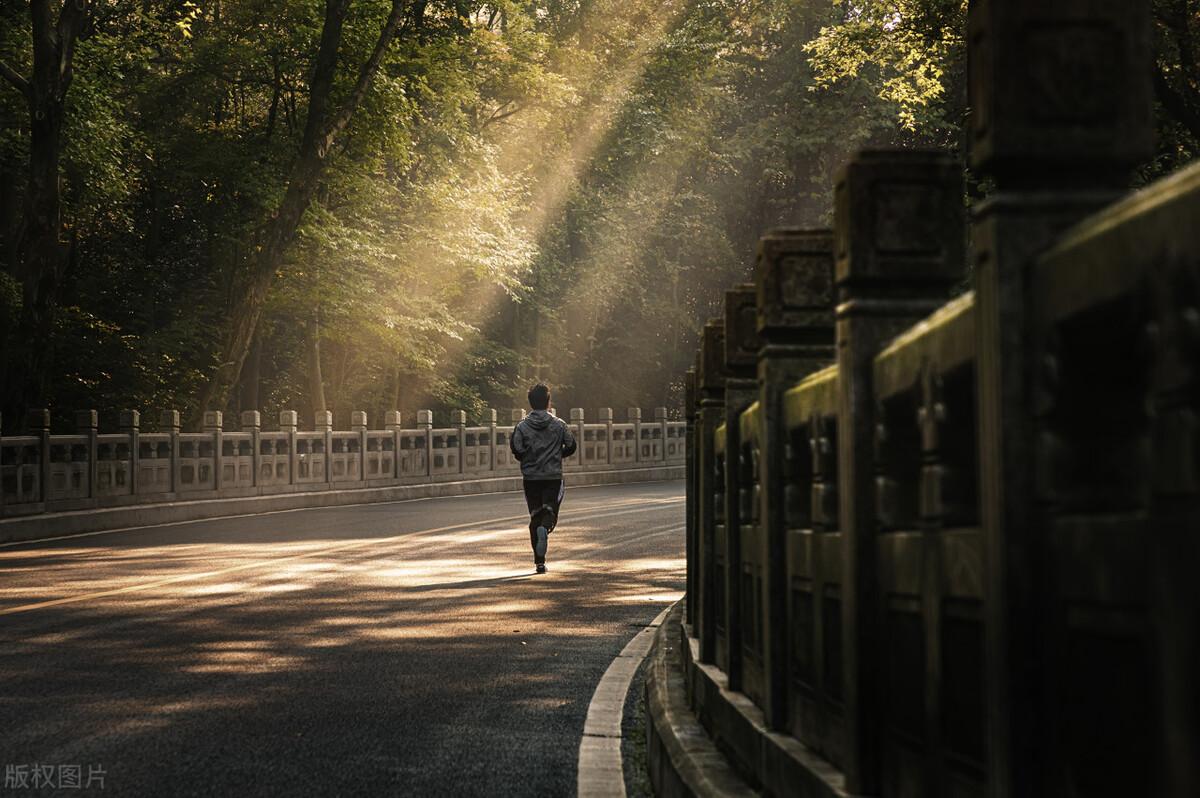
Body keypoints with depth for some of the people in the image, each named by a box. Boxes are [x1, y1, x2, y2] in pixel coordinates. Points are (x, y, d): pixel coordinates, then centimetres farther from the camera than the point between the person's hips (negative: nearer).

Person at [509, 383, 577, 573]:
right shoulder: (559, 425, -1)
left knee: (535, 516, 8)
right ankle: (545, 528, -32)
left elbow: (517, 451, -9)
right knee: (550, 511, 6)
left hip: (530, 478, 1)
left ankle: (540, 562, 6)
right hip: (553, 477, -1)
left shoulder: (522, 426, -4)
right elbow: (571, 447, 3)